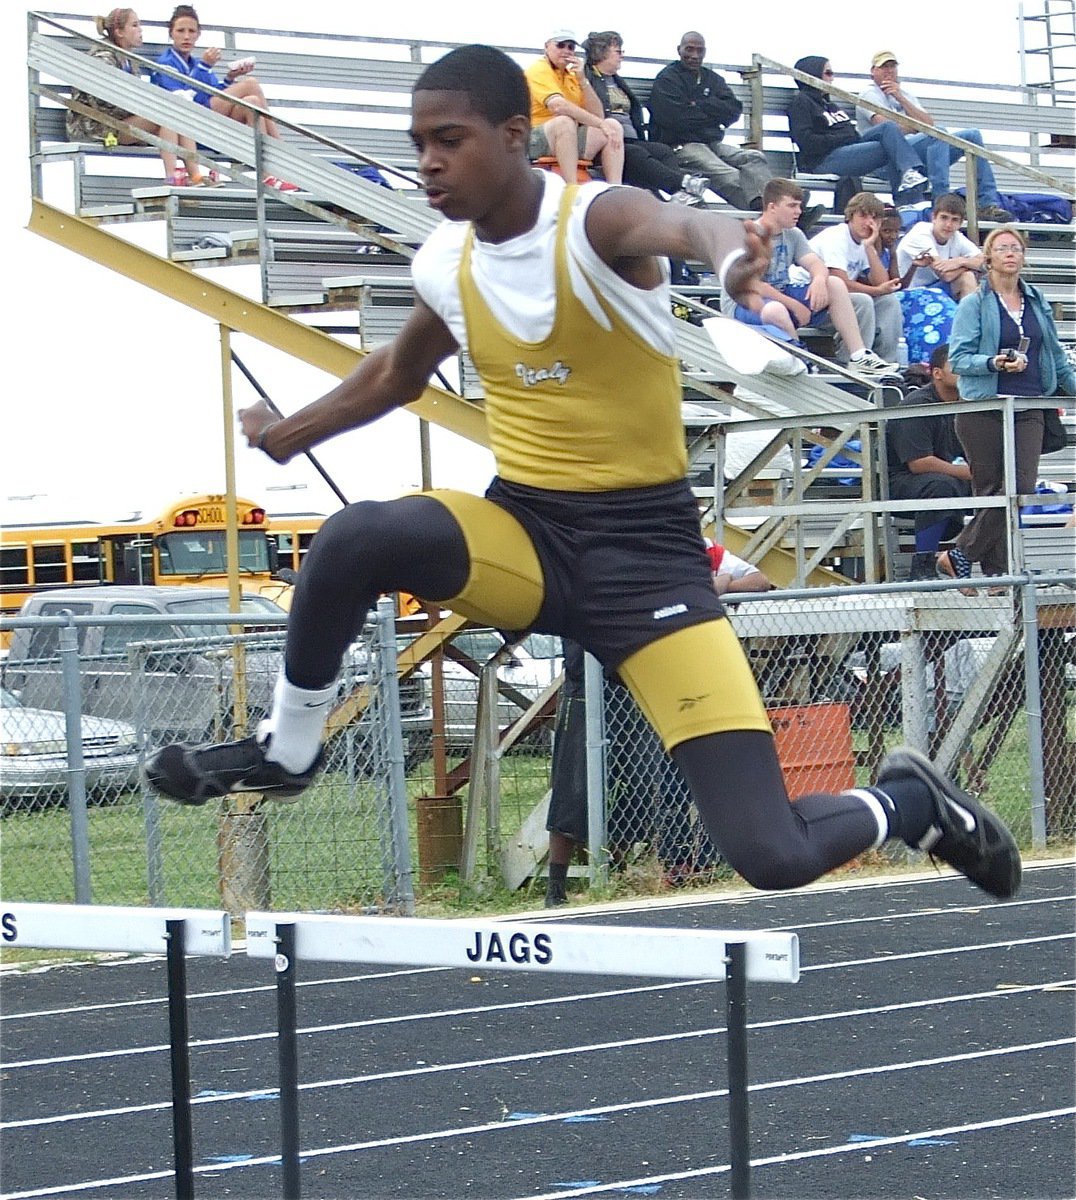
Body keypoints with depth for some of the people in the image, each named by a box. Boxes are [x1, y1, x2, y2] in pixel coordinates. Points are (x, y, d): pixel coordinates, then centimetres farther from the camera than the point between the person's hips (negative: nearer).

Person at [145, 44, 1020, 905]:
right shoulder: (444, 264, 3)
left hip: (644, 546, -5)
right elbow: (397, 375, 27)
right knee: (357, 537, -30)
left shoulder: (595, 222, -16)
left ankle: (910, 801, 19)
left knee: (772, 856, -15)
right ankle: (286, 751, -4)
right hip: (520, 530, 5)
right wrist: (288, 435, 34)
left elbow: (677, 223, -42)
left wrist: (728, 251, -65)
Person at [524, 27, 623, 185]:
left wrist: (582, 80, -3)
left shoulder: (571, 75, 17)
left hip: (570, 139, 8)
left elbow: (597, 115, 8)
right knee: (564, 121, -35)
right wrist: (601, 124, -27)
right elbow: (558, 106, -26)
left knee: (613, 125, -8)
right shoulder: (538, 70, -7)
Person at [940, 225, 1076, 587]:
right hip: (983, 410, -4)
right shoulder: (974, 304, 0)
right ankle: (996, 571, 6)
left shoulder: (1037, 301, 14)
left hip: (1027, 410, 4)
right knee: (990, 492, -3)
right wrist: (995, 363, -22)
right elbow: (958, 358, -7)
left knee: (1021, 488, -10)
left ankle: (960, 556, -2)